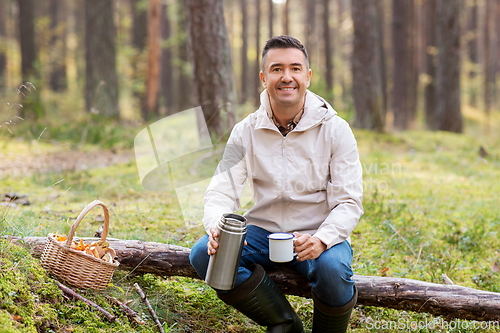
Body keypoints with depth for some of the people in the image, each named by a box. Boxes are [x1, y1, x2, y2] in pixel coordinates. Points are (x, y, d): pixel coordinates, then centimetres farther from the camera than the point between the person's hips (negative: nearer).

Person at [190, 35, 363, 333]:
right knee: (203, 254, -23)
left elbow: (349, 203, -10)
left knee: (332, 269, -36)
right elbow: (222, 192, -4)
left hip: (318, 235, -3)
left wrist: (321, 240, -31)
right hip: (263, 233, 3)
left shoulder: (335, 130, -6)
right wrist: (218, 228, -29)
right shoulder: (245, 132, 1)